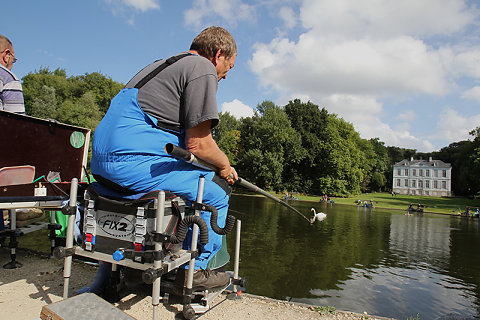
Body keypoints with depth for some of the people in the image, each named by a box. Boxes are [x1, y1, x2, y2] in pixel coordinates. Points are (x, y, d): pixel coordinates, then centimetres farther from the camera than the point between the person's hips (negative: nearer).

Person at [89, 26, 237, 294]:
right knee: (217, 191, 1)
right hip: (133, 160, -10)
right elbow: (198, 144, -11)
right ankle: (194, 271, 10)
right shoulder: (203, 68, -4)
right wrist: (225, 166, 8)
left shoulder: (163, 65, 25)